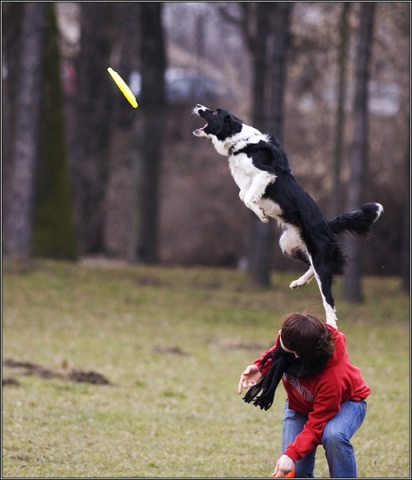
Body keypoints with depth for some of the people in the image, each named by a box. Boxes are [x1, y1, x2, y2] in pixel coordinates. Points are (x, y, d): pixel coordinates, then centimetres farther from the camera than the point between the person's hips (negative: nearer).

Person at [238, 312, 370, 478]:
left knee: (334, 436, -39)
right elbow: (276, 352, -4)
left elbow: (317, 425, -35)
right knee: (295, 471, -10)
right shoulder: (289, 335, -30)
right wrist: (259, 368, -24)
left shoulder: (332, 378, -44)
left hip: (344, 402, -5)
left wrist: (291, 455, -45)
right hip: (300, 404, 5)